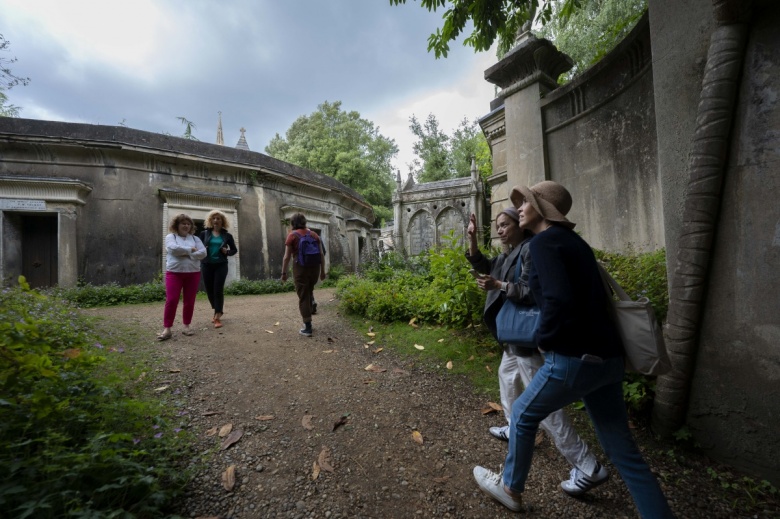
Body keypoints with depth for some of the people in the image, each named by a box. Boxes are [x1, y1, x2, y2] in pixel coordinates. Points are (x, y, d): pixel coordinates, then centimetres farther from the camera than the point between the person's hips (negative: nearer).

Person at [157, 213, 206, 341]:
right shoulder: (171, 237, 5)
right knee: (171, 300, -6)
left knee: (189, 301, 6)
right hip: (174, 273, -2)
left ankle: (186, 326, 17)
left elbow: (203, 253, -4)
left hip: (193, 273, 2)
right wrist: (191, 250, -7)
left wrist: (185, 253, -12)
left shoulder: (195, 238, 12)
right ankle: (167, 329, 2)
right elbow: (174, 249, -16)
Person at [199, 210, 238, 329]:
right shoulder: (204, 233, 6)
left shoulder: (227, 235, 4)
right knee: (209, 290, 8)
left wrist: (227, 252, -7)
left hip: (221, 265, -2)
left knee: (218, 290, -7)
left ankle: (218, 317, -4)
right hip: (206, 265, 2)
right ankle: (217, 311, 30)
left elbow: (235, 249, 12)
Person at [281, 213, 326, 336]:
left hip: (301, 268, -4)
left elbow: (287, 257, -7)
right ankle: (307, 319, 30)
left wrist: (284, 273, 0)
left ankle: (308, 327, 1)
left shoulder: (292, 235, -3)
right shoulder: (314, 234, 8)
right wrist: (322, 270, 11)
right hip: (315, 268, 4)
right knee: (309, 293, 22)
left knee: (303, 297, 2)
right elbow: (321, 254, 5)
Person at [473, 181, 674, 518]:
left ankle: (510, 488, 37)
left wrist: (544, 338, -9)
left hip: (573, 358, -8)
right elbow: (588, 295, 18)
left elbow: (560, 301, -25)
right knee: (624, 452, 18)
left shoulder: (543, 242, -12)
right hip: (607, 357, 8)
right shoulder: (572, 241, 16)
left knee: (523, 415, 16)